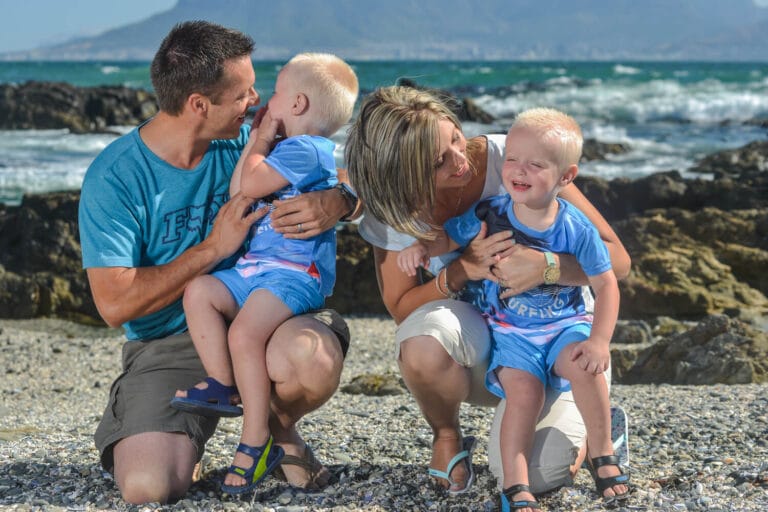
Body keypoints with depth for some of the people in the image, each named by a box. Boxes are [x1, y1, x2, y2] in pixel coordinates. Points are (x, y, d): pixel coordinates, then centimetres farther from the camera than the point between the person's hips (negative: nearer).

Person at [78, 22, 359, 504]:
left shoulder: (246, 142, 1)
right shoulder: (114, 177, -12)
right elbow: (115, 303, -15)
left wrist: (336, 203, -18)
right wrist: (213, 248, -16)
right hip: (166, 345, -2)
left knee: (316, 357, -35)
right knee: (148, 487, -26)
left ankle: (278, 426, 3)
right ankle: (186, 436, 13)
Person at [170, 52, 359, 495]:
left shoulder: (305, 149, -9)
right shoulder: (290, 150, 23)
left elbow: (249, 186, -17)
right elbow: (237, 193, 22)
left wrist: (258, 143, 2)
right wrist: (257, 141, 17)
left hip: (296, 271, -11)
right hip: (255, 267, 11)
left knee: (244, 333, -26)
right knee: (199, 291, -5)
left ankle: (257, 442, -19)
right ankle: (222, 385, -7)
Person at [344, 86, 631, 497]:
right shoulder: (393, 209, -12)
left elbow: (616, 258, -17)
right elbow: (401, 308, -7)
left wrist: (545, 264, -37)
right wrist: (461, 270, -26)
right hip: (477, 344, 2)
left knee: (532, 474, -23)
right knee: (424, 339, -34)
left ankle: (581, 421, 14)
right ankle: (447, 436, -1)